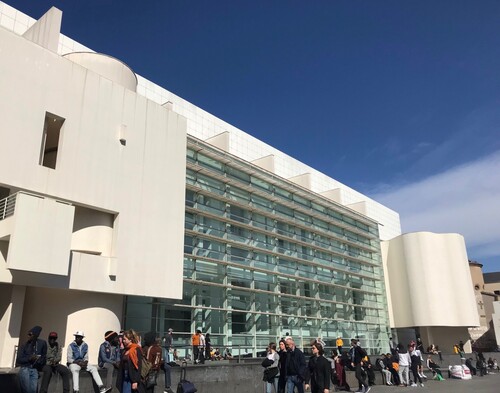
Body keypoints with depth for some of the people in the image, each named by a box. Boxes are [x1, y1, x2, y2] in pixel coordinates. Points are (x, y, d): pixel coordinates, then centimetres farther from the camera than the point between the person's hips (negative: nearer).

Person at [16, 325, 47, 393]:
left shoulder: (42, 343, 5)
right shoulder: (23, 346, 1)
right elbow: (19, 360, -4)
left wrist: (39, 361, -5)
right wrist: (29, 358, -17)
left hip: (34, 370, 2)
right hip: (24, 369, -2)